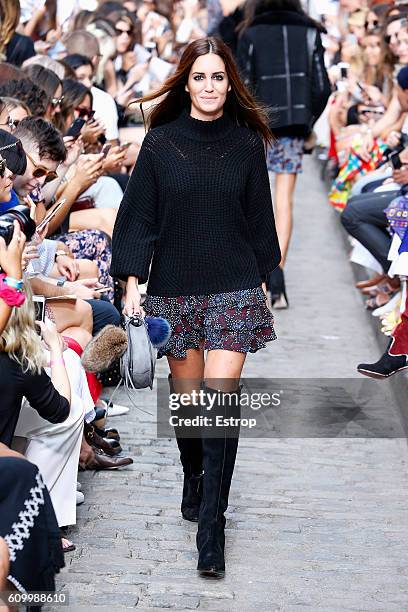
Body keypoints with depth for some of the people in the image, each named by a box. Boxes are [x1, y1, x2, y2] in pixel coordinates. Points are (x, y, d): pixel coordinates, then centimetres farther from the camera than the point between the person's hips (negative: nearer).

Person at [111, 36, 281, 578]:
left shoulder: (246, 143, 2)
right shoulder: (160, 142, 0)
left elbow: (258, 218, 9)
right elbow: (139, 215, 1)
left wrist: (262, 278, 11)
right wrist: (132, 281, -6)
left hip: (233, 289, -1)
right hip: (174, 288, 1)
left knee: (221, 402, -10)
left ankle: (211, 525, -8)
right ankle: (193, 481, 37)